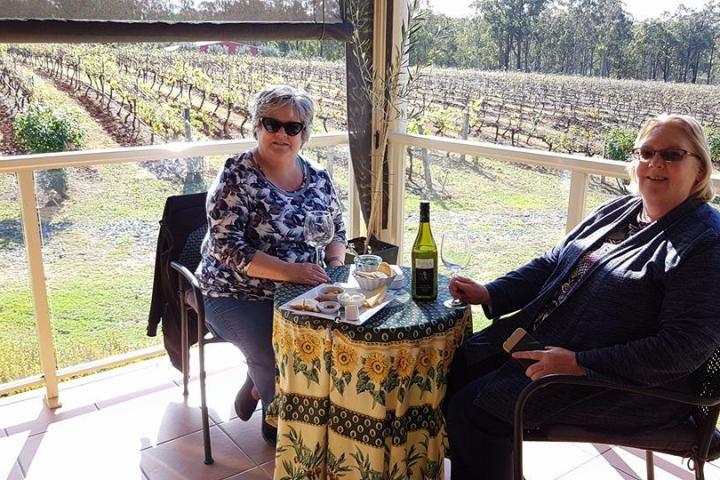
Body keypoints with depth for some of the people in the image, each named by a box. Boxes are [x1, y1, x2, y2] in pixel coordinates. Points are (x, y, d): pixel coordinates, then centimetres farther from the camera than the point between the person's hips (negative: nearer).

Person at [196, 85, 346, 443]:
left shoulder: (317, 177, 5)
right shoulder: (236, 176, -10)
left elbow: (337, 230, 15)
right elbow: (228, 248, -18)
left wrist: (336, 263, -7)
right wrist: (290, 270, -28)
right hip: (237, 294, -4)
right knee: (279, 355, -26)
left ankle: (259, 385, 10)